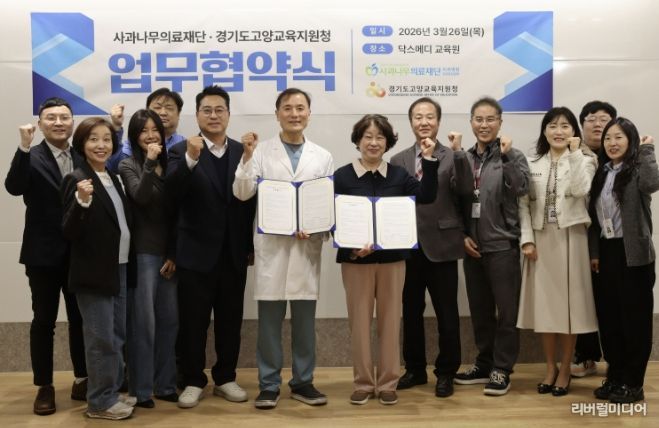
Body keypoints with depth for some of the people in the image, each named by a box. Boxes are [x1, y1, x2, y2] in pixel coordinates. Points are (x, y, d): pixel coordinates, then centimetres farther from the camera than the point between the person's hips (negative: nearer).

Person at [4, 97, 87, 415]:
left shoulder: (83, 159, 6)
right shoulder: (31, 158, -4)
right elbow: (14, 187, -23)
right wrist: (24, 147, -31)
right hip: (44, 253, -3)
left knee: (80, 318, 12)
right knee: (43, 321, 6)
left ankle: (82, 379, 25)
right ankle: (44, 386, 17)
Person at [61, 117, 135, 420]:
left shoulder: (112, 177, 10)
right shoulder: (77, 180, -13)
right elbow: (70, 233, -19)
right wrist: (82, 201, -32)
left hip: (119, 268, 8)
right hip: (94, 272, -8)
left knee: (117, 336, 16)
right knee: (102, 339, 0)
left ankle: (112, 392, 29)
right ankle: (99, 402, 13)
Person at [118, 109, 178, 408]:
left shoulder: (167, 166, 11)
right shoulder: (128, 165, -2)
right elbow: (141, 197, -21)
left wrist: (174, 254, 7)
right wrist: (149, 162, -23)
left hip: (168, 253, 5)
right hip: (142, 253, -5)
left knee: (169, 319, 8)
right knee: (143, 322, -4)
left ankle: (165, 384, 20)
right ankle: (141, 389, 7)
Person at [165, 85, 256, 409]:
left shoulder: (243, 152, 6)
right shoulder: (182, 151, -3)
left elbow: (251, 200, 6)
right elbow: (171, 192, -18)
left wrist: (251, 245, 4)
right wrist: (191, 158, -32)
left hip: (234, 253, 3)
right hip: (196, 253, -3)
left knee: (230, 320, 12)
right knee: (193, 322, 6)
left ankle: (225, 378, 26)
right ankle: (193, 381, 20)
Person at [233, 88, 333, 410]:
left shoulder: (322, 157, 8)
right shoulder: (261, 152, 2)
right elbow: (242, 193, -6)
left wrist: (316, 229, -8)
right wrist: (247, 157, -16)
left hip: (307, 244, 2)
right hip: (271, 243, -2)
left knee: (304, 319, 9)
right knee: (270, 319, 3)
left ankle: (303, 382, 21)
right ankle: (269, 384, 15)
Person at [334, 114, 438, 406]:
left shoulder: (398, 175, 4)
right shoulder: (342, 176, -2)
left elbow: (426, 197, -10)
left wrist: (428, 160, -16)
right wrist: (351, 247, -21)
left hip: (392, 258, 2)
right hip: (355, 259, -2)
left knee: (390, 321, 8)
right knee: (359, 321, 6)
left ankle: (387, 383, 18)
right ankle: (363, 383, 18)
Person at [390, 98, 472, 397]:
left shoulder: (453, 157, 0)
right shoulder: (398, 160, 9)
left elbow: (466, 190, -15)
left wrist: (458, 151, -21)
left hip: (440, 246, -3)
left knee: (446, 314, 5)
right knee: (410, 312, 13)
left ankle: (446, 373, 18)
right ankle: (415, 369, 28)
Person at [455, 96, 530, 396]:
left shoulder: (512, 156, -2)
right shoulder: (464, 159, 8)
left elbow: (522, 189, -19)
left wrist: (506, 156, -24)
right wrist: (462, 235, 2)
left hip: (502, 244, -4)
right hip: (472, 245, 4)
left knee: (506, 310, 1)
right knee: (479, 309, 13)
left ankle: (502, 370, 11)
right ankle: (484, 364, 25)